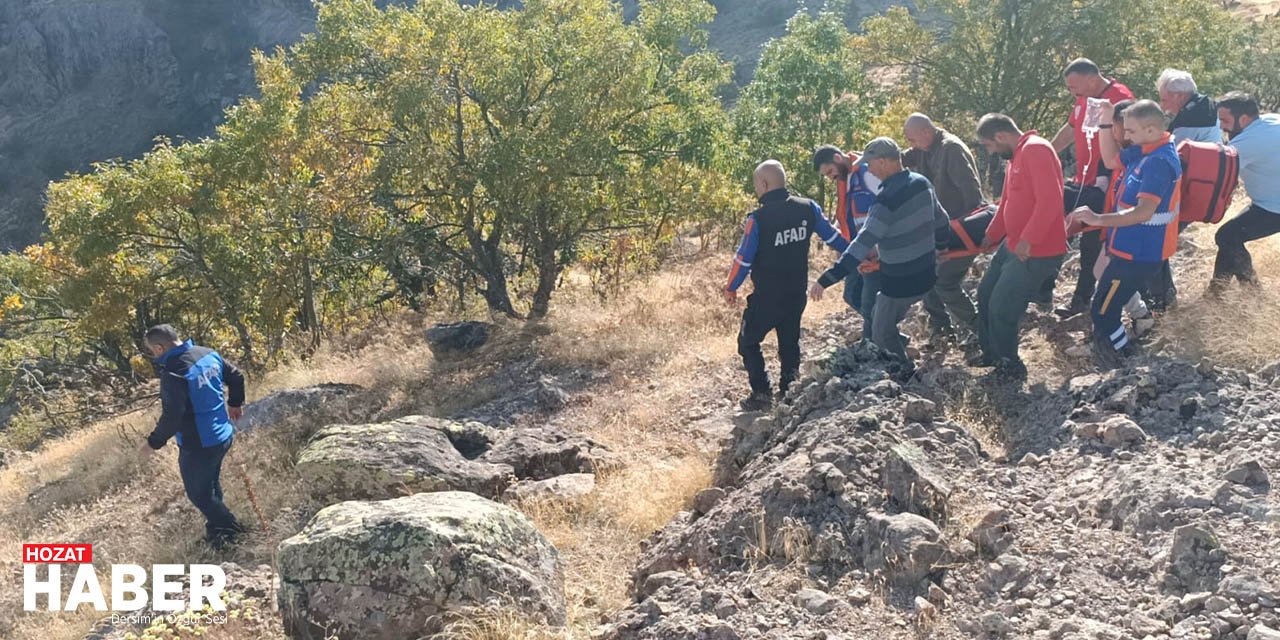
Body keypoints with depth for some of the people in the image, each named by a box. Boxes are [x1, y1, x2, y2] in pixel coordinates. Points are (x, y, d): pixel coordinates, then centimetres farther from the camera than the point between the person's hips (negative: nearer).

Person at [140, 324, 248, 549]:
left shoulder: (172, 372, -25)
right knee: (211, 485, 26)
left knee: (199, 493, 10)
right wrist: (234, 403, 28)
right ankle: (216, 529, 39)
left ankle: (232, 532, 16)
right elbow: (236, 376, 11)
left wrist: (154, 442, -11)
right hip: (222, 436, 8)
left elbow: (172, 416, -26)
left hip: (197, 446, -8)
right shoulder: (208, 354, -1)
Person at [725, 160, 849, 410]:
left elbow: (744, 258, -12)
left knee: (748, 342, 11)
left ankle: (762, 393, 6)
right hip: (797, 294, 5)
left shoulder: (757, 220, -19)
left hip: (767, 296, -5)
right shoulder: (808, 208, -4)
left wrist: (731, 288, 3)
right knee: (789, 342, 20)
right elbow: (832, 236, 7)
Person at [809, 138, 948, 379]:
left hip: (900, 283, -9)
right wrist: (935, 247, 34)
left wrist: (827, 279, -35)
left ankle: (906, 373, 19)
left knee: (882, 335, 10)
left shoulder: (887, 200, -26)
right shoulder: (922, 183, -1)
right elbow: (941, 221, 12)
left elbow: (862, 244, -32)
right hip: (926, 275, 9)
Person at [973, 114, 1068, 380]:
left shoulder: (1036, 150, -20)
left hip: (1036, 253, -10)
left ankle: (1009, 367, 14)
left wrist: (1028, 240, -29)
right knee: (986, 295, 18)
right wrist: (991, 236, 25)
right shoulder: (1016, 156, 13)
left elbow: (1050, 200, -29)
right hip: (1012, 245, 10)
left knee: (1002, 309, -5)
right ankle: (992, 353, 34)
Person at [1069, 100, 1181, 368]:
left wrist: (1099, 219, -39)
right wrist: (1106, 123, 8)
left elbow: (1144, 212, -32)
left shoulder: (1159, 161, -24)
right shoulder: (1146, 152, 6)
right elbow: (1111, 158, 22)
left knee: (1103, 312, -5)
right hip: (1132, 248, 10)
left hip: (1138, 253, -10)